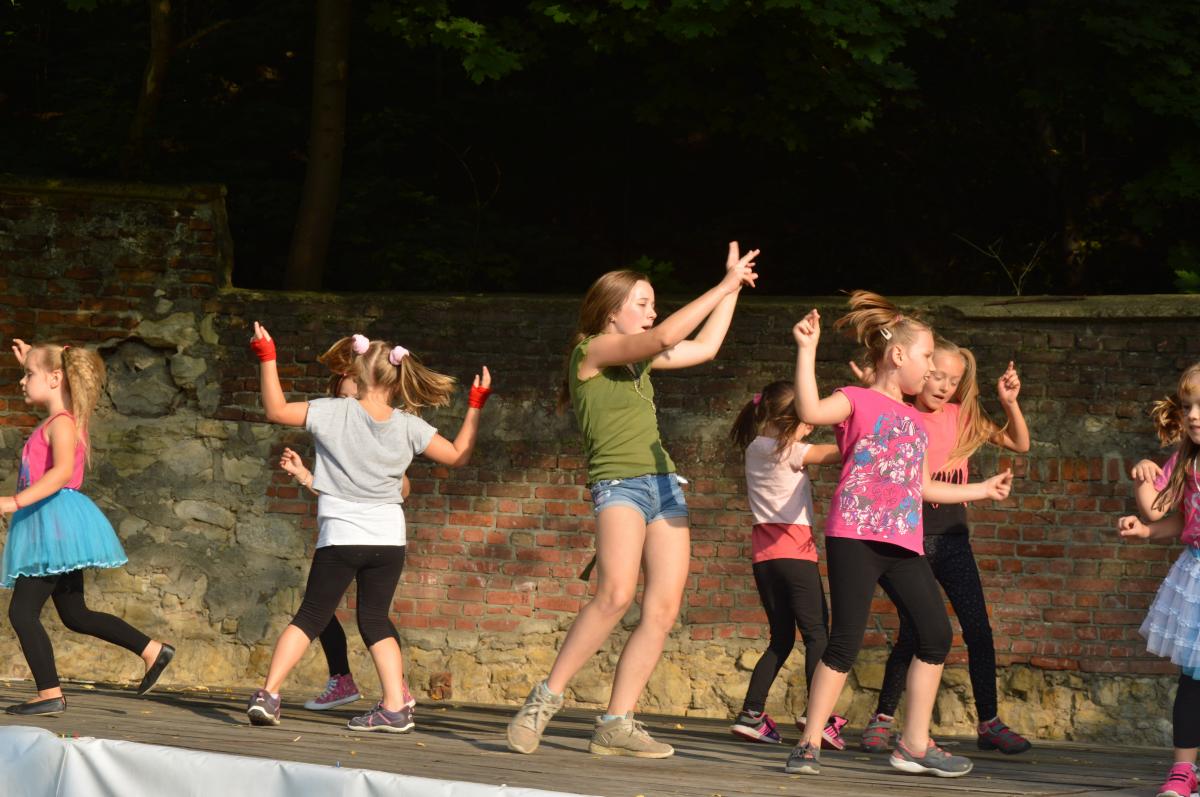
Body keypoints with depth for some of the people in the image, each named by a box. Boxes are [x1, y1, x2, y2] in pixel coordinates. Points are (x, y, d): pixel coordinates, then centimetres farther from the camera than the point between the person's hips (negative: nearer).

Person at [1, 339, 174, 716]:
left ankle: (50, 694, -10)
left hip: (56, 522, -10)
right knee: (75, 615, 16)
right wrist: (31, 362, 37)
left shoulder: (61, 425, -13)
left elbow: (62, 470, -32)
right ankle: (152, 650, 18)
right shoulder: (61, 418, 15)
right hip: (50, 528, 10)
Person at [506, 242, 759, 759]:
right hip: (619, 483, -8)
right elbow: (666, 337, -15)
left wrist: (732, 288, 26)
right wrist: (724, 286, -9)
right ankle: (545, 698, -16)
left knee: (663, 610, -4)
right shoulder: (595, 349, -4)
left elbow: (704, 347, 30)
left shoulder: (638, 356, 19)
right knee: (615, 595, -27)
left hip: (664, 485, 8)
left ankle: (616, 725, -4)